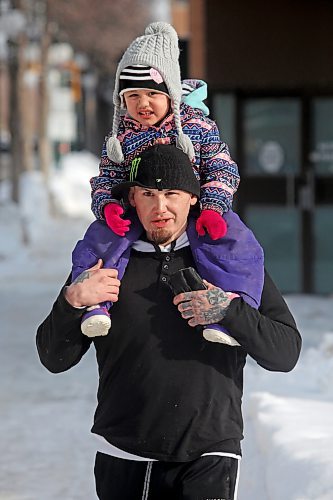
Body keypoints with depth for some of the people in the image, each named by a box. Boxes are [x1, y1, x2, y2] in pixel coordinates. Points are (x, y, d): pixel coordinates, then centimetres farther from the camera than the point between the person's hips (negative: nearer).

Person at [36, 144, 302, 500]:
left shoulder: (229, 258, 5)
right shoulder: (109, 260, 8)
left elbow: (287, 351, 0)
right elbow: (54, 358, 7)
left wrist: (229, 311, -15)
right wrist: (72, 301, -11)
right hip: (123, 459, 2)